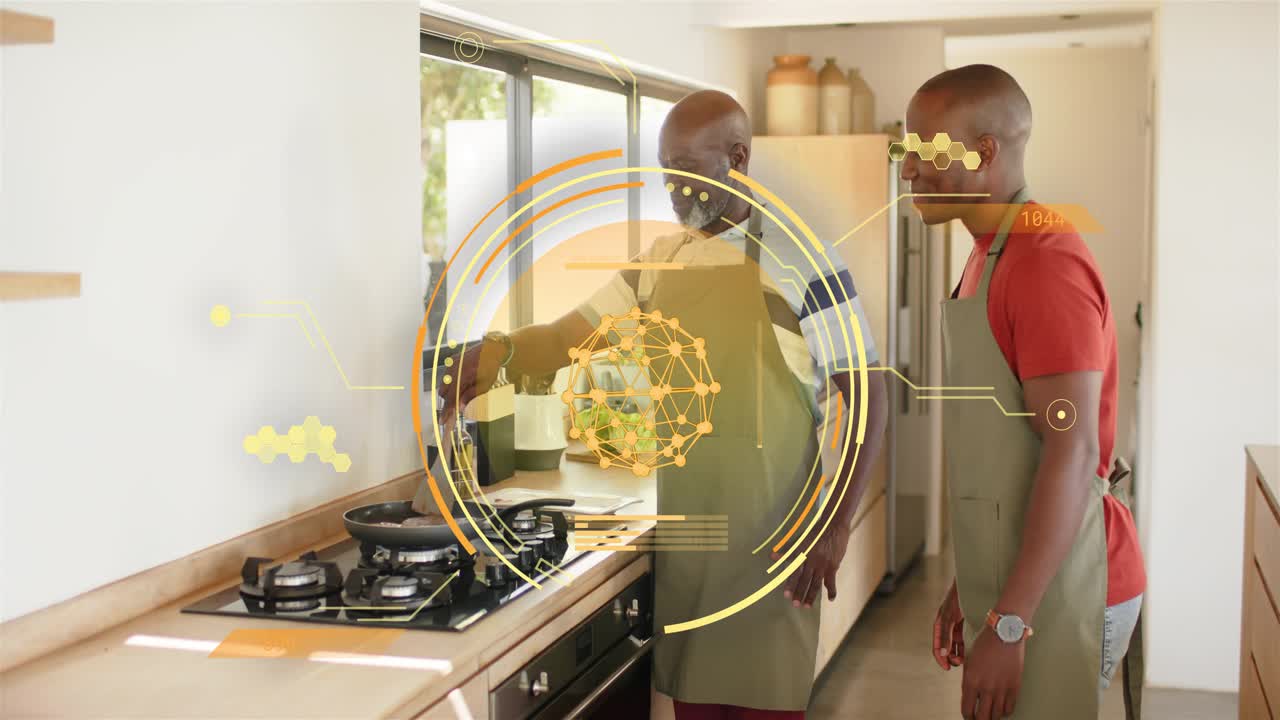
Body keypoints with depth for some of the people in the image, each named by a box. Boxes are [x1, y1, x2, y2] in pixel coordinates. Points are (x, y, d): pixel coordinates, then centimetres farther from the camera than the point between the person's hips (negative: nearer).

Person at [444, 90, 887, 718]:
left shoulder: (800, 260, -9)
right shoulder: (657, 263, 8)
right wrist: (502, 350, -13)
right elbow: (569, 336, 9)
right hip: (681, 529, 5)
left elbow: (865, 394, -9)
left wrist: (837, 525, -15)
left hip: (769, 536, -5)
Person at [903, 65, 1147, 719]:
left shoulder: (1045, 262, -17)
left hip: (1052, 591, -9)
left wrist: (1007, 625, -22)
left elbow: (1073, 454, -23)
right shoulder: (990, 255, 12)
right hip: (1008, 580, 9)